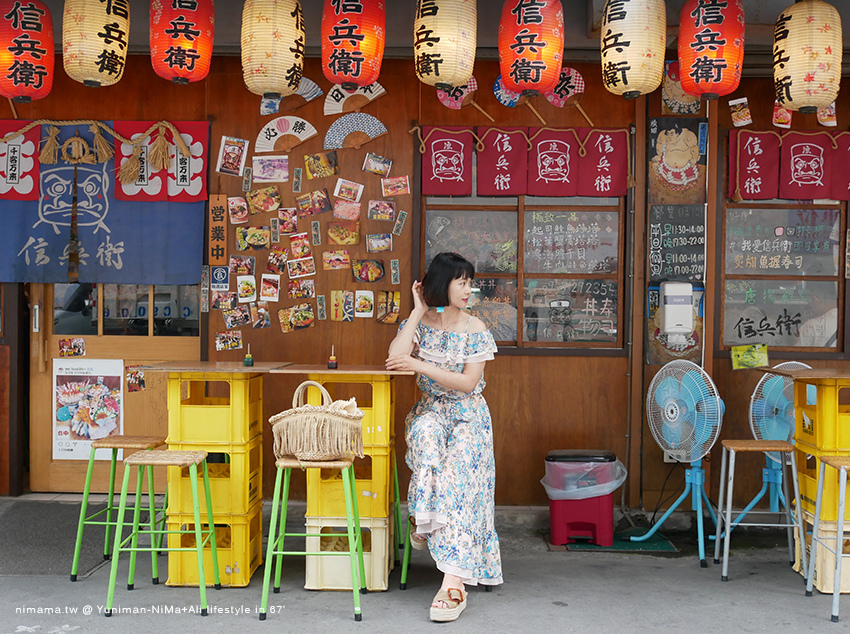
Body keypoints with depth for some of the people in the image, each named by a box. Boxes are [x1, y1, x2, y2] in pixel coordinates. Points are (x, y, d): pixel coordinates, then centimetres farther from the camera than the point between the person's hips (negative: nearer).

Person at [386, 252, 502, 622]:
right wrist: (419, 311, -10)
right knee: (424, 436, -38)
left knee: (457, 474, -28)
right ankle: (423, 519, -23)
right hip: (431, 411, 2)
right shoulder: (419, 323, 3)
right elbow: (394, 358, -15)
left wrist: (419, 366, -17)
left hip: (468, 415, -2)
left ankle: (453, 580, -34)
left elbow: (468, 383, -11)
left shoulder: (475, 330, -3)